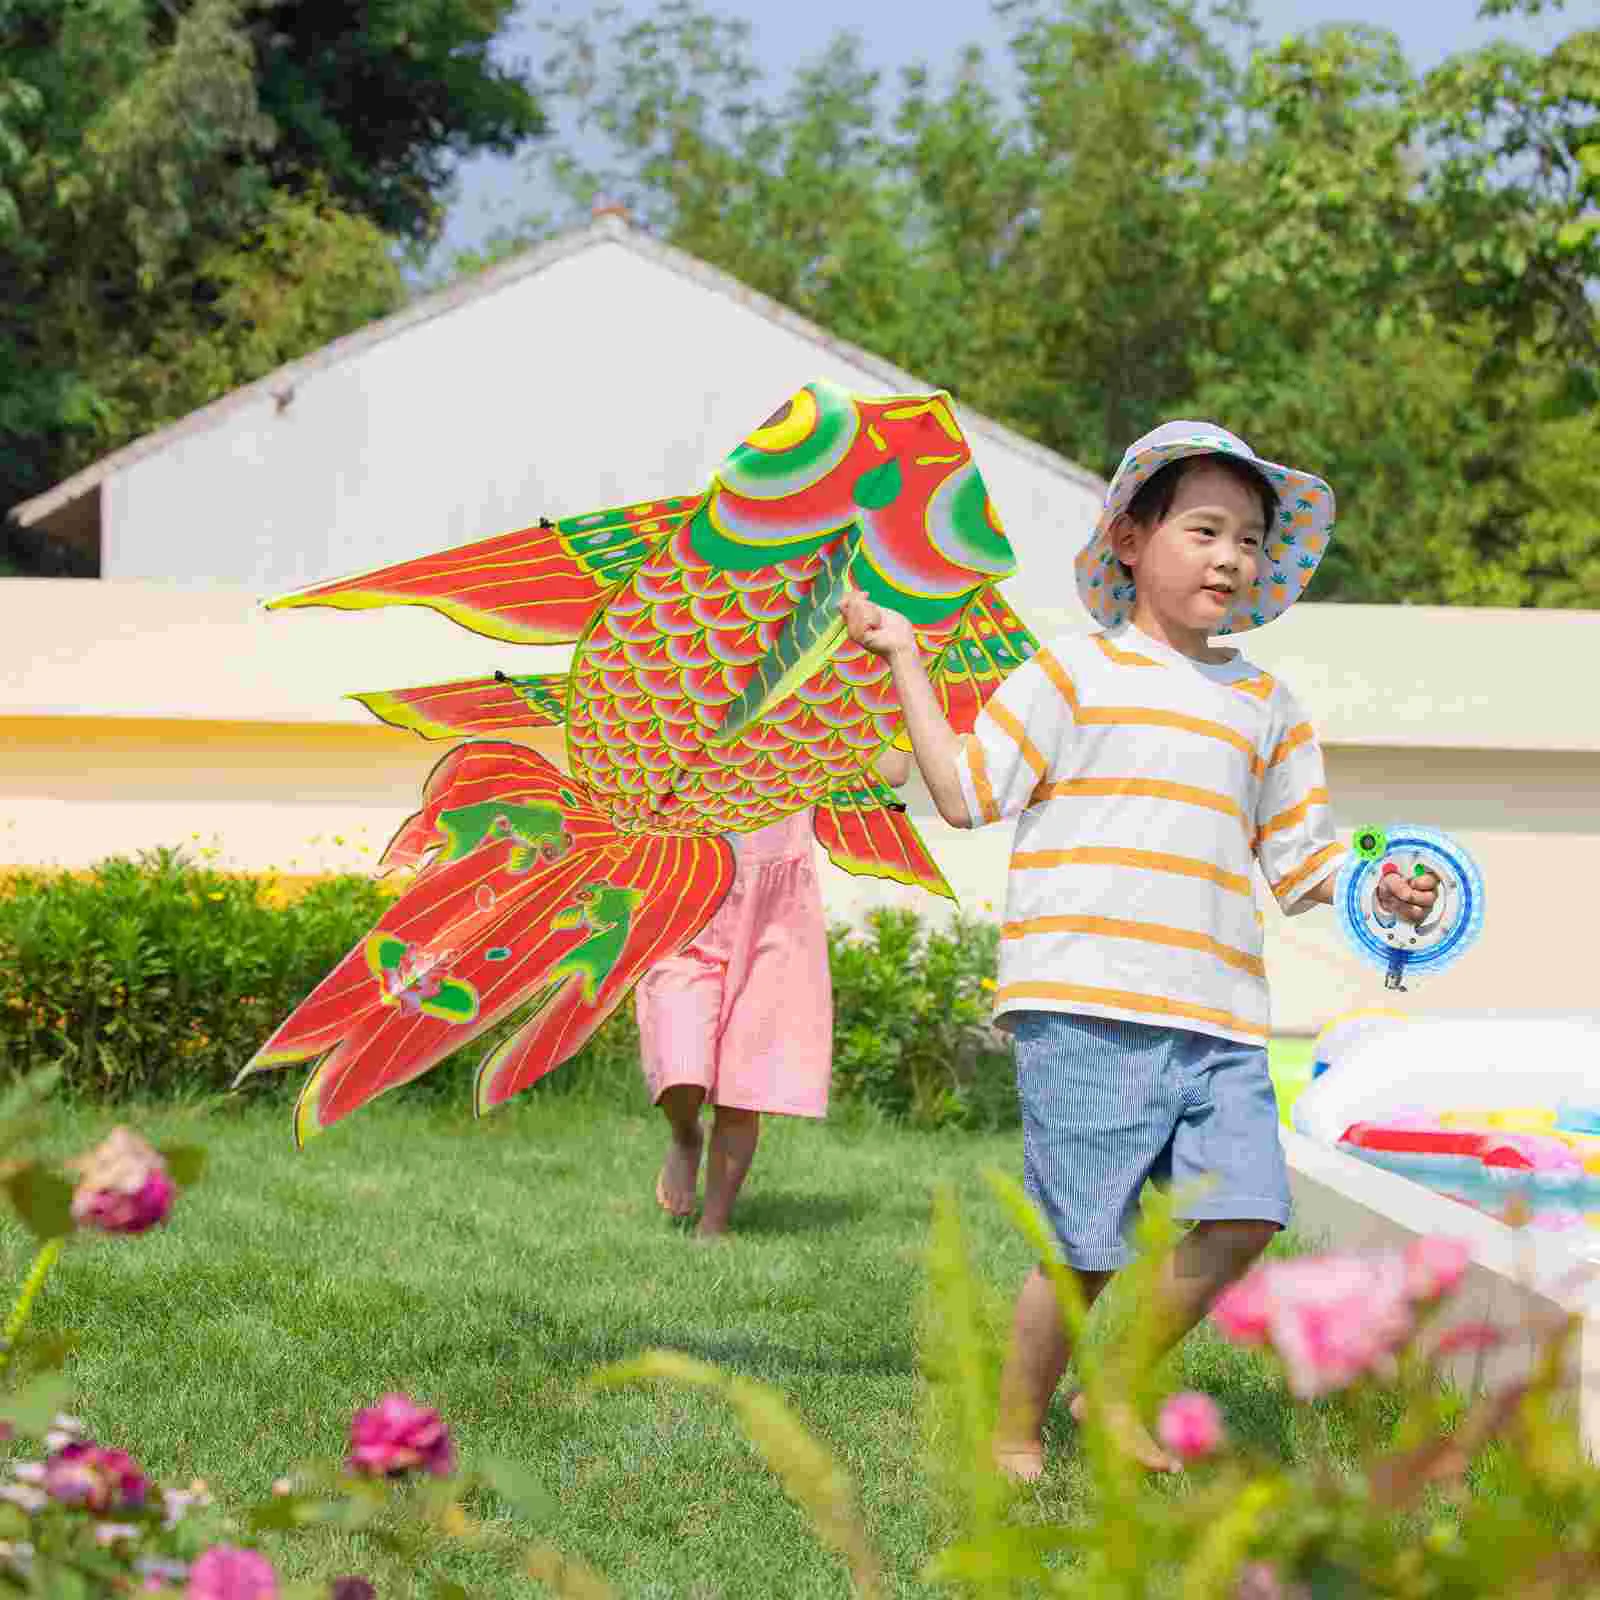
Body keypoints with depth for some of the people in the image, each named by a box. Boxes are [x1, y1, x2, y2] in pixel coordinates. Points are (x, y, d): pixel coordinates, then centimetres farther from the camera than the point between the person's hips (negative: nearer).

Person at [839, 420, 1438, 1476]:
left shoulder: (1267, 707, 19)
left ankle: (1116, 1392, 15)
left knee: (1243, 1214, -6)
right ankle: (1017, 1431, 13)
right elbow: (967, 793, 5)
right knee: (1091, 1248, -7)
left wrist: (1374, 888, 1)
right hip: (1086, 1006, -5)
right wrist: (905, 658, 5)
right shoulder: (1074, 674, 6)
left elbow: (1299, 862, 21)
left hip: (1217, 1017, 5)